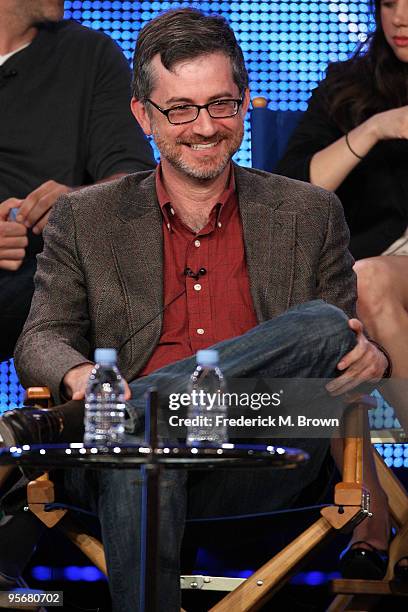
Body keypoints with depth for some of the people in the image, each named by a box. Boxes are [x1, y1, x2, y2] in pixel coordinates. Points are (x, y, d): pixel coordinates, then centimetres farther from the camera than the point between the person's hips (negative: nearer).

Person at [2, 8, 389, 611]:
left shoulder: (310, 215, 19)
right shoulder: (86, 218, 18)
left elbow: (352, 342, 19)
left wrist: (372, 358, -8)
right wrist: (79, 376, -15)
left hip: (260, 476, 2)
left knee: (325, 326, -28)